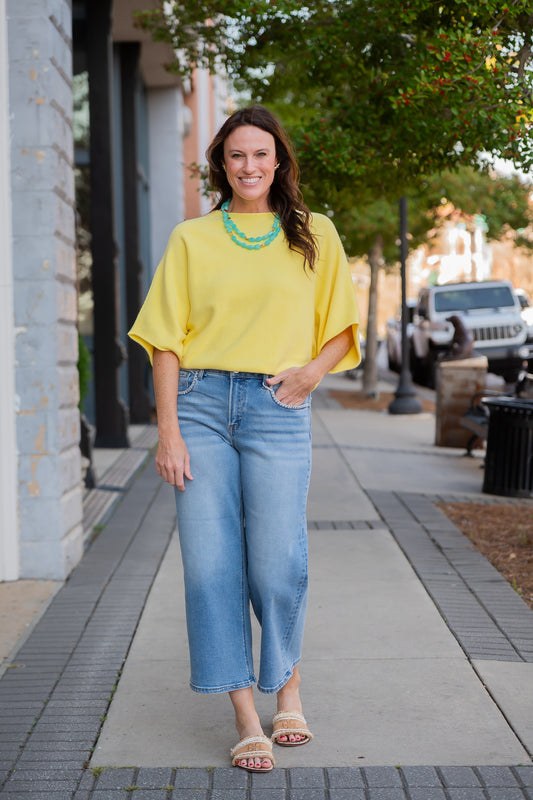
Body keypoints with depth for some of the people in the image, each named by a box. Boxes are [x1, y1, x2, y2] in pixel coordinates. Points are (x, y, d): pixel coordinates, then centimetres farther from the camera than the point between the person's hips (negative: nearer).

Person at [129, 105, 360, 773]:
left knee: (277, 566, -4)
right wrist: (168, 430, -4)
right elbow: (167, 340, 5)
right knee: (211, 562, -3)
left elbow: (345, 325, 16)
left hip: (277, 408, -1)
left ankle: (288, 682, 25)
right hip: (200, 402, 1)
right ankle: (245, 718, 8)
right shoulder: (191, 239, 9)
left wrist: (314, 369, -4)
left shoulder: (314, 235, 11)